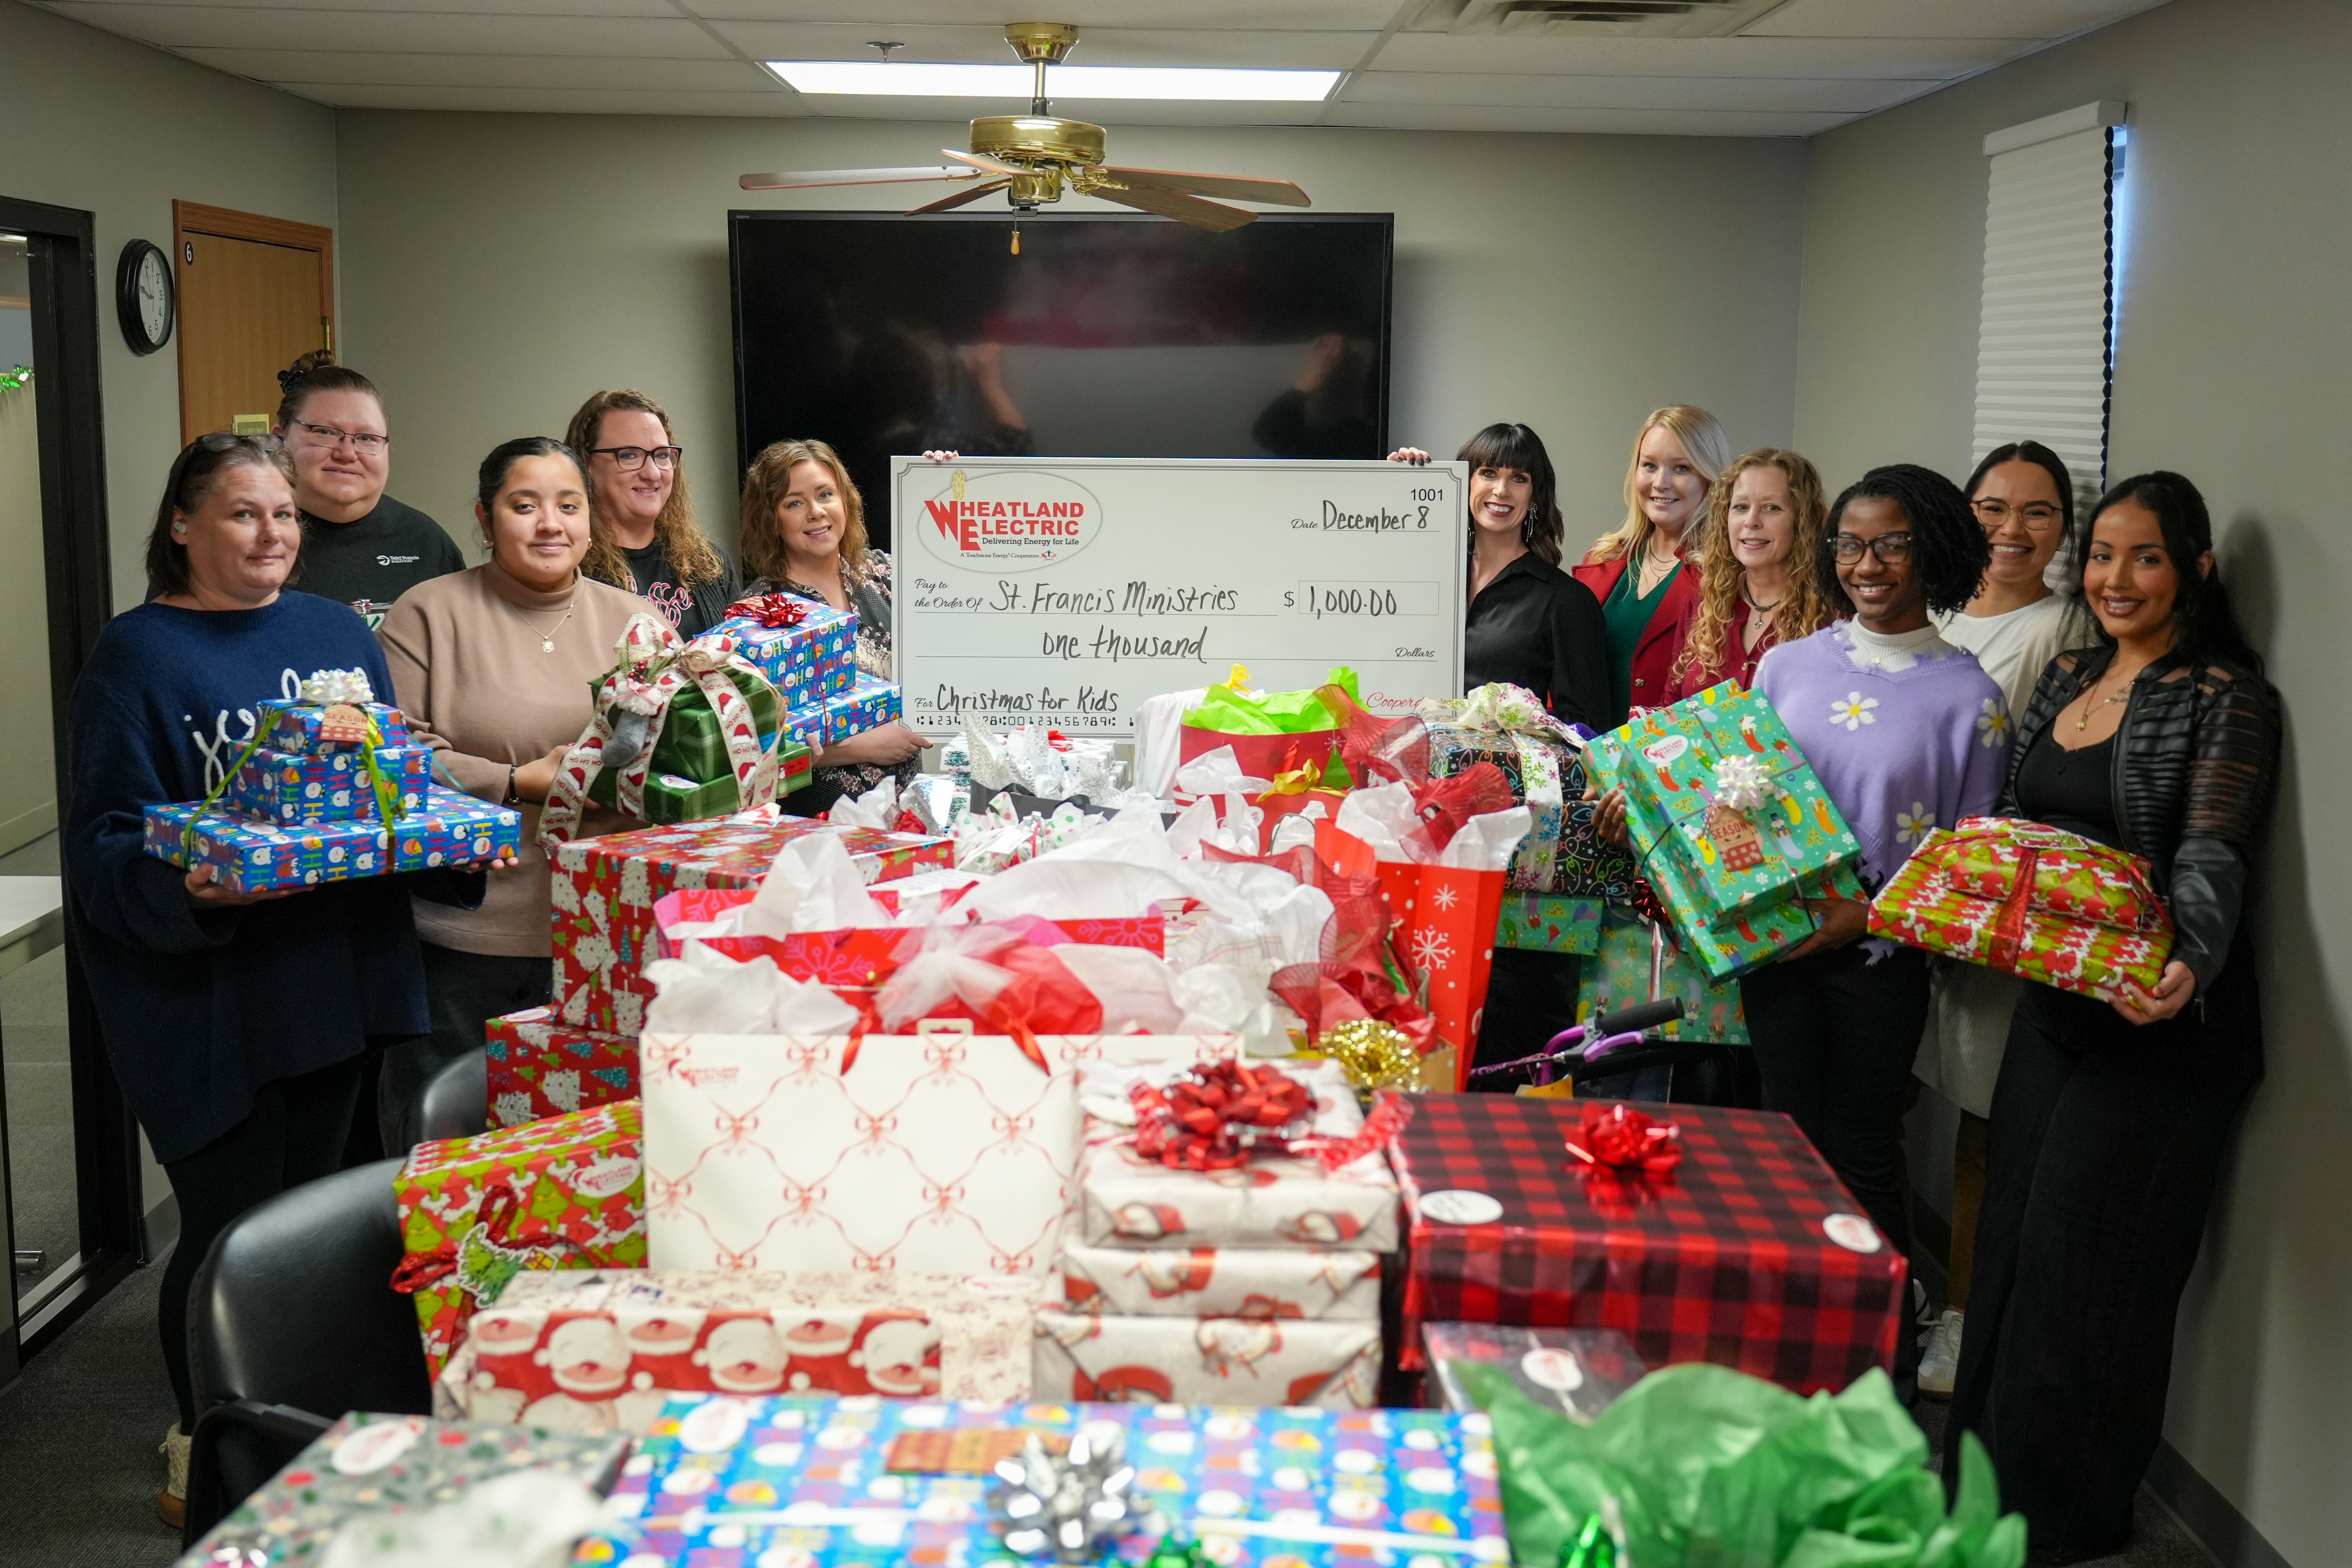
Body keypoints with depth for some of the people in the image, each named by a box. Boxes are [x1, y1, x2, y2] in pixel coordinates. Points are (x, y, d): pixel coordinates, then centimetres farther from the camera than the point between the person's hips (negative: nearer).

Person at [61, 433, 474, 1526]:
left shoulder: (340, 635, 10)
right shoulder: (136, 657, -7)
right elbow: (106, 847, -11)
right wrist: (185, 888, -29)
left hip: (338, 978, 6)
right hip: (205, 1001, -5)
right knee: (231, 1228, 0)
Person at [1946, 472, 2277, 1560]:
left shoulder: (2226, 697, -11)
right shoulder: (2066, 678, 10)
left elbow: (2210, 860, -21)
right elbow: (2010, 824, 17)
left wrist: (2187, 967, -38)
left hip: (2160, 1019, -7)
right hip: (2054, 1002, 7)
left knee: (2079, 1246, -2)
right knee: (2013, 1231, 13)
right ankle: (1992, 1469, 30)